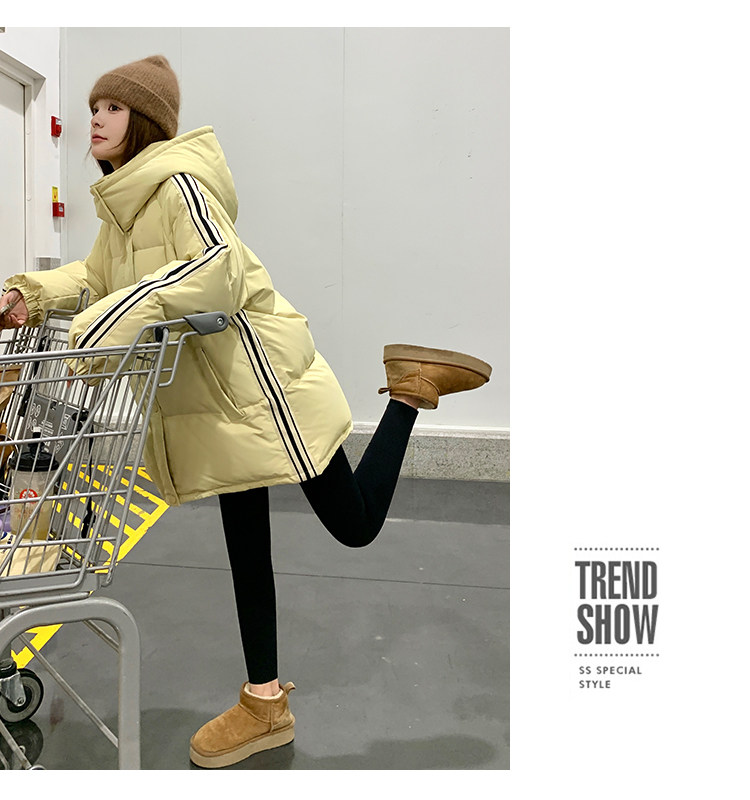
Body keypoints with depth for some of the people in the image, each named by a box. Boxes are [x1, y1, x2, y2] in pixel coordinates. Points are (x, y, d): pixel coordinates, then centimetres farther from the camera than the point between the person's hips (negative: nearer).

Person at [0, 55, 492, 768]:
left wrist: (117, 316, -34)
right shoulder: (124, 200, 16)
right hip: (215, 398, 9)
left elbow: (217, 266, -28)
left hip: (262, 378, -8)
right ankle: (264, 704, 27)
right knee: (244, 544, 12)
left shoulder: (178, 180, -13)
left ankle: (410, 388, 15)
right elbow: (97, 274, 19)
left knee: (355, 524, 0)